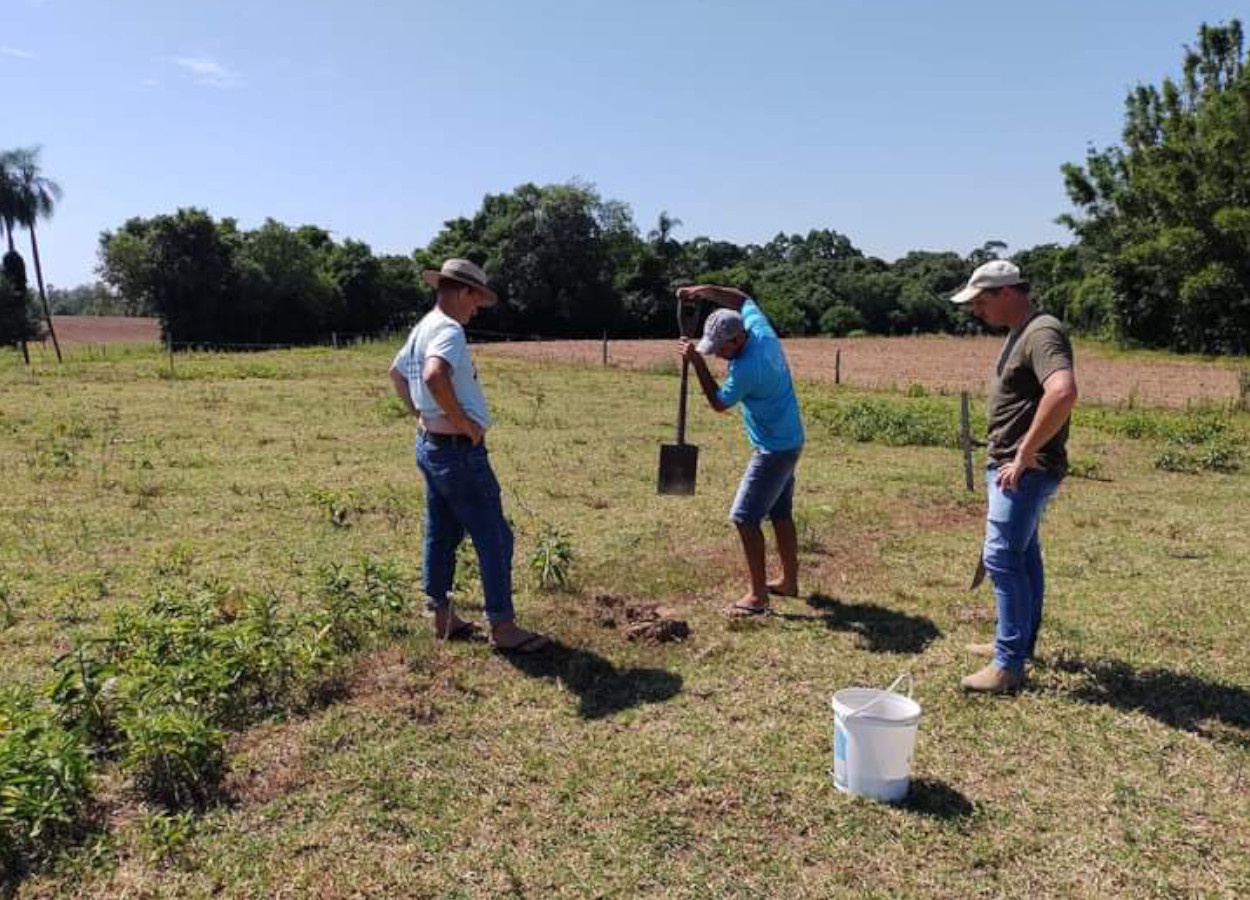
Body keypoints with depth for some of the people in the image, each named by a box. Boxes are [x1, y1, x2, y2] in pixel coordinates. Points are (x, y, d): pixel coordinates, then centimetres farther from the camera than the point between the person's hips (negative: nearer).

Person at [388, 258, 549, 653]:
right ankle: (503, 627, 4)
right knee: (494, 539, -3)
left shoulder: (422, 328, 13)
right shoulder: (448, 329, -18)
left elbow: (397, 373, 28)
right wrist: (463, 422, -26)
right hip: (459, 450, -10)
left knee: (442, 534, 17)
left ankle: (442, 617, 27)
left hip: (430, 445, 10)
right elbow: (435, 376, -37)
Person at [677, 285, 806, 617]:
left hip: (774, 450, -10)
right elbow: (742, 299, 15)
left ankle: (758, 596, -3)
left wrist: (696, 362, -11)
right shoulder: (761, 330, -5)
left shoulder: (746, 368, -28)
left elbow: (718, 402, -11)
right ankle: (789, 581, 31)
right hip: (788, 442, 10)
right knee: (780, 514, 18)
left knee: (745, 518, -7)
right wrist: (703, 290, 4)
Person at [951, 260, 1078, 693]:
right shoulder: (1018, 333, 15)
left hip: (1026, 470, -10)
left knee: (1003, 557, -9)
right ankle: (1019, 642, 30)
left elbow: (1063, 392, -34)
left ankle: (1008, 664, -2)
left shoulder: (1042, 332, -17)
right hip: (1010, 466, 10)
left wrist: (1024, 455, -27)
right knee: (1022, 555, 17)